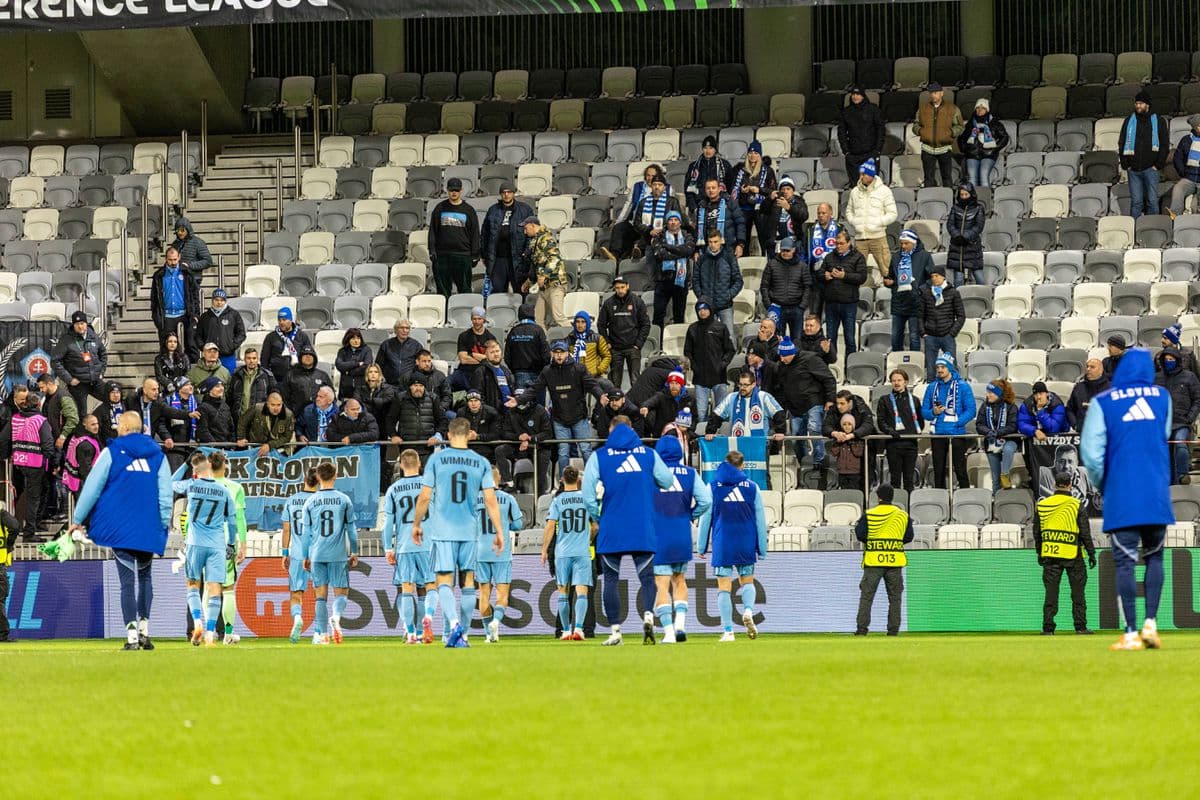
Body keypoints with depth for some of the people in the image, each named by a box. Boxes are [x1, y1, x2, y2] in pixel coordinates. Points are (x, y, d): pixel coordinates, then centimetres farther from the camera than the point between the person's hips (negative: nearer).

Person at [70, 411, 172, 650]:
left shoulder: (112, 453, -1)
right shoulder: (157, 455, 8)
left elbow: (92, 487, 0)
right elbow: (165, 494, 5)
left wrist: (78, 520, 8)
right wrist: (164, 526, 9)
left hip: (120, 529, -3)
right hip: (149, 530, 3)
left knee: (128, 581, -5)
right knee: (145, 576, 17)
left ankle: (132, 636, -11)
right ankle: (144, 629, 10)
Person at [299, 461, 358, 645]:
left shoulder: (310, 502, 4)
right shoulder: (344, 500, 2)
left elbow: (306, 532, 6)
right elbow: (351, 528, 6)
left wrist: (305, 557, 14)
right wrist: (354, 552, 16)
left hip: (317, 554, 1)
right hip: (339, 554, -1)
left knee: (321, 595, 5)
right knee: (341, 593, 4)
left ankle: (321, 634, 0)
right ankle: (336, 616, -26)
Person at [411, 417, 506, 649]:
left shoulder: (436, 459, -1)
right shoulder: (481, 463, 3)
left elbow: (424, 497, -1)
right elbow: (490, 500, 0)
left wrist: (416, 524, 13)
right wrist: (499, 532, 6)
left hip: (443, 531, -2)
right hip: (469, 531, 2)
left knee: (444, 582, -3)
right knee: (468, 581, 11)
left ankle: (454, 623, -27)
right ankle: (463, 636, 12)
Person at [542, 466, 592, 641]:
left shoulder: (557, 500, -1)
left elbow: (550, 527, -5)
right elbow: (595, 525, 12)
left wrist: (544, 550, 4)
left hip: (562, 552, 0)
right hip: (583, 552, 0)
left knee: (563, 592, 10)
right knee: (581, 591, -5)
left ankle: (566, 630, 11)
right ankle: (578, 628, -21)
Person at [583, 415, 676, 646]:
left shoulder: (599, 456, 2)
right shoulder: (648, 454, 7)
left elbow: (588, 491, -5)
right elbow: (667, 481, 11)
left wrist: (596, 517, 9)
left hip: (611, 529, -1)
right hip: (643, 531, 1)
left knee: (611, 579, 5)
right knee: (647, 576, 2)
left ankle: (615, 631, 1)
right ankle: (648, 614, -24)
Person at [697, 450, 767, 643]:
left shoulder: (713, 487, 2)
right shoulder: (752, 487, 5)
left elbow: (705, 517, 3)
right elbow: (760, 519, 7)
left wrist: (701, 546, 9)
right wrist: (762, 549, 13)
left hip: (722, 543, -1)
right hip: (747, 544, 1)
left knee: (724, 587, 2)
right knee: (747, 581, 15)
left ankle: (728, 630, -4)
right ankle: (748, 611, -14)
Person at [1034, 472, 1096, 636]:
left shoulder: (1042, 505, 5)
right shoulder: (1077, 506, -5)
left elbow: (1037, 533, 12)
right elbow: (1085, 533, -5)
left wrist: (1039, 553, 22)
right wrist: (1091, 553, 3)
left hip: (1050, 554, 2)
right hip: (1073, 555, -2)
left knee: (1051, 592, 3)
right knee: (1078, 592, 6)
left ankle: (1048, 627, -1)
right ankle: (1080, 626, 6)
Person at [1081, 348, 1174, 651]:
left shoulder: (1102, 403, -2)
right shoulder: (1162, 398, 7)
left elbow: (1091, 452, -7)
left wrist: (1102, 485, 8)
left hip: (1121, 497, -2)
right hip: (1157, 497, 2)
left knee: (1125, 562, -1)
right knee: (1154, 557, 15)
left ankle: (1131, 634, -5)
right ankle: (1151, 623, 4)